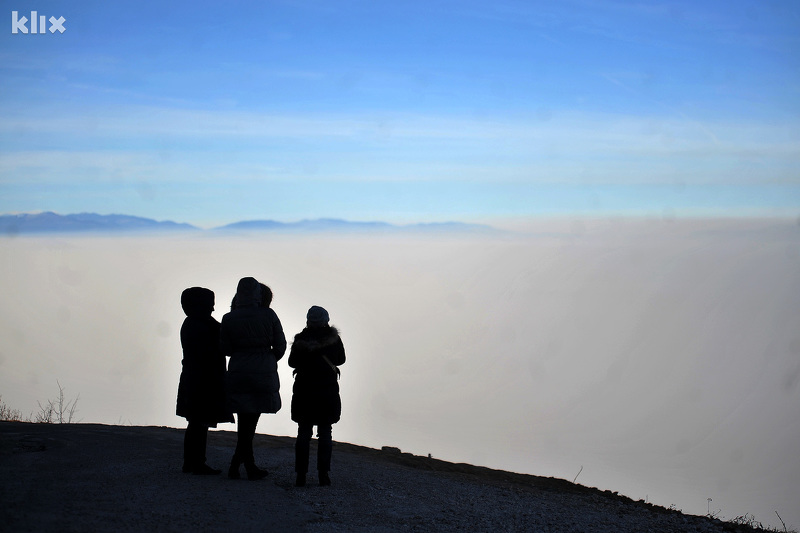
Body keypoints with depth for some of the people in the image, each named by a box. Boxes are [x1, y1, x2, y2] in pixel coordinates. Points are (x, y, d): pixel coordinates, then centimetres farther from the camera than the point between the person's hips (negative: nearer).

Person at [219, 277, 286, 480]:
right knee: (249, 422, 4)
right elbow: (280, 346, -1)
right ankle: (237, 464, 4)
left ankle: (250, 466, 13)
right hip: (265, 372, -2)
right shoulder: (268, 315, -6)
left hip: (238, 373, 2)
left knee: (246, 422, 10)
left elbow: (225, 349, 2)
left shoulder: (229, 319, -3)